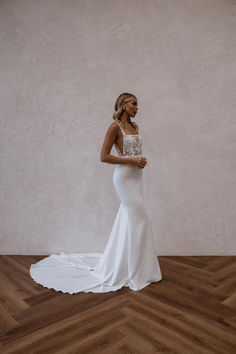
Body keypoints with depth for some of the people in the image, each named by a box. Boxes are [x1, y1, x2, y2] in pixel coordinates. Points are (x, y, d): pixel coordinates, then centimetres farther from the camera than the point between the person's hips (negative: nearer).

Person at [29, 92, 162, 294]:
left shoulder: (135, 126, 14)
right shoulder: (115, 127, -11)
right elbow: (104, 157, -15)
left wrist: (142, 160, 1)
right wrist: (131, 160, -17)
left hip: (137, 176, 8)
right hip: (125, 177, -8)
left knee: (128, 221, 13)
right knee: (142, 220, -6)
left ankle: (122, 264, 30)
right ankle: (136, 270, 12)